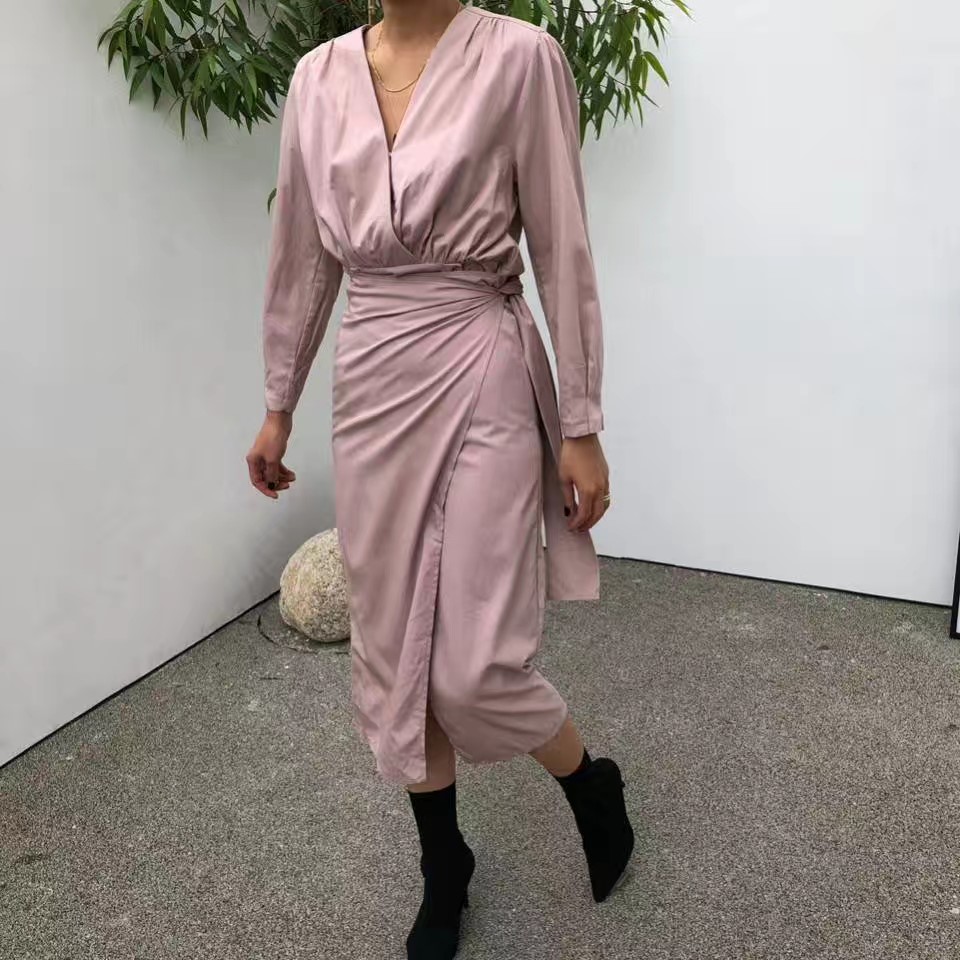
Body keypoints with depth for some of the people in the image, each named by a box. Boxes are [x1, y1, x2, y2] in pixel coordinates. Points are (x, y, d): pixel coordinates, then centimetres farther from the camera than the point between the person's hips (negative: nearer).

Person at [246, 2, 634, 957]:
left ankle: (593, 787, 32)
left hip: (480, 379, -4)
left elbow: (562, 251, -5)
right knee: (390, 652, 11)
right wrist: (277, 405, 16)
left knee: (475, 667, -4)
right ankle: (443, 869, 34)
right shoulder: (317, 78, 9)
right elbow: (301, 259, 14)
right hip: (370, 384, 5)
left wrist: (581, 425, -7)